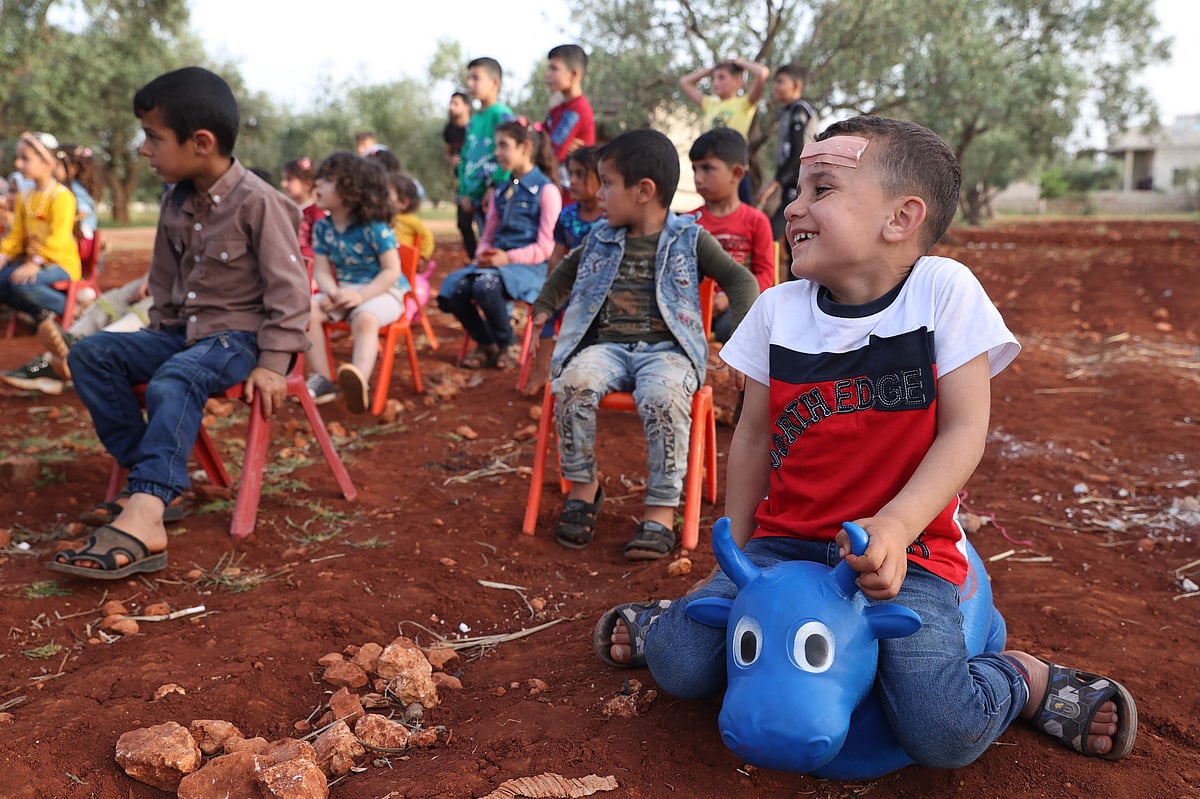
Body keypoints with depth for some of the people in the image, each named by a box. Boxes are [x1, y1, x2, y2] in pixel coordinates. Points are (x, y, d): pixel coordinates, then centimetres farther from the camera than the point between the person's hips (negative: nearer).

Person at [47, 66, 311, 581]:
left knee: (173, 381, -35)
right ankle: (152, 477, -12)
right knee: (90, 353, -8)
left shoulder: (256, 201, -15)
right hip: (181, 331, 8)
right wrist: (161, 331, 11)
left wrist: (273, 363, -20)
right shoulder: (175, 200, 7)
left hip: (240, 334, -8)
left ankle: (143, 519, -44)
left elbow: (289, 287, -16)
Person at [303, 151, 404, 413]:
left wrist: (361, 295, -29)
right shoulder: (322, 227, 3)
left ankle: (359, 381, -59)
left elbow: (392, 271, -17)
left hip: (381, 292, -6)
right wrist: (331, 292, -24)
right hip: (343, 292, 6)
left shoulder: (374, 228, -14)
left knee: (364, 318, -38)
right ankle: (321, 379, -15)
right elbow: (321, 270, 0)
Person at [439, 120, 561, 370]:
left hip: (529, 266, -6)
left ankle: (507, 346, -10)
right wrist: (484, 254, -3)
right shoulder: (501, 191, 20)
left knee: (485, 284, -35)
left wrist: (508, 258, -19)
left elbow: (545, 248, -8)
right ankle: (485, 343, 1)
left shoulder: (546, 190, -2)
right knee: (453, 286, -21)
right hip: (495, 262, 6)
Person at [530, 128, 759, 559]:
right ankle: (583, 486, -10)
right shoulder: (601, 238, 18)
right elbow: (568, 270, 38)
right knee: (573, 384, -30)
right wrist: (544, 307, 29)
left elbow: (740, 280, 5)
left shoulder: (689, 238, 6)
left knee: (663, 397, -37)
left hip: (666, 348, -3)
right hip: (607, 344, 3)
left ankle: (662, 509, -24)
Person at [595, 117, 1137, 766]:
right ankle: (688, 614, 22)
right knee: (679, 665, -13)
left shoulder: (944, 290, -8)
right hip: (785, 540, 3)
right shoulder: (777, 309, 1)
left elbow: (964, 430, -10)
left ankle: (1025, 678, 10)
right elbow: (754, 437, 7)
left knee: (944, 735, -22)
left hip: (906, 551, -3)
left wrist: (896, 525, -26)